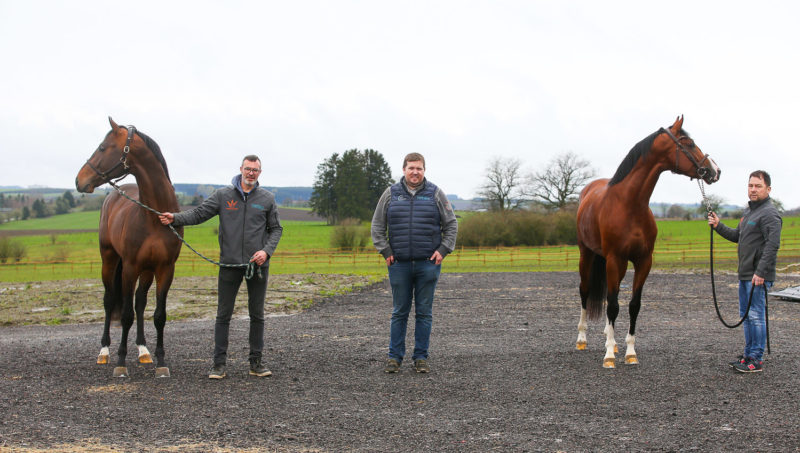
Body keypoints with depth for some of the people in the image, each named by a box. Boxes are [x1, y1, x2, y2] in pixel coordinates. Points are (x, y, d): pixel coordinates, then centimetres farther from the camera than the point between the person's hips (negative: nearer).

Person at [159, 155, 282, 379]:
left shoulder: (267, 199, 3)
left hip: (258, 264, 1)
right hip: (230, 264, 0)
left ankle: (256, 362, 16)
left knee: (257, 315, 7)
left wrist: (267, 251, -9)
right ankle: (219, 364, 6)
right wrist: (174, 218, -18)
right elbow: (198, 214, -1)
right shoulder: (223, 195, 2)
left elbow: (276, 228, 7)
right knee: (223, 315, 2)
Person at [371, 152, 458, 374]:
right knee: (399, 312, 4)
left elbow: (451, 224, 9)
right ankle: (395, 357, 10)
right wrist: (385, 252, 2)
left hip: (428, 264, 0)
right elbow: (377, 226, 12)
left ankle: (421, 357, 10)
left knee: (424, 312, 3)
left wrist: (442, 250, -2)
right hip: (399, 264, 0)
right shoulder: (391, 194, 7)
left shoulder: (435, 194, 5)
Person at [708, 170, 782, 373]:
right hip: (745, 274, 10)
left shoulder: (769, 214, -14)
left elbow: (772, 245, -22)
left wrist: (761, 272, -27)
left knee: (756, 315, -7)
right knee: (746, 314, 16)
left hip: (759, 276, -10)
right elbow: (737, 236, 28)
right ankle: (749, 354, 25)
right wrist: (718, 226, 13)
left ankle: (757, 359, -2)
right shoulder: (749, 211, 17)